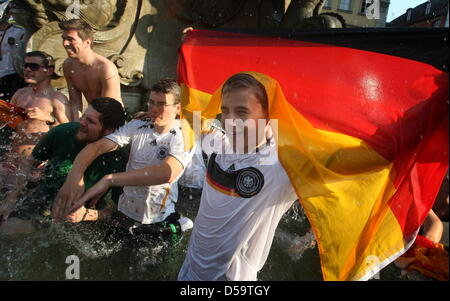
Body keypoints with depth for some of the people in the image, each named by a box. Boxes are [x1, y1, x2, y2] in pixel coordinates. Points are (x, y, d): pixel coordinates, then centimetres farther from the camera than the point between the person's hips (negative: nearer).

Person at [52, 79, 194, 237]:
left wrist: (109, 180, -40)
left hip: (160, 222, -3)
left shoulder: (183, 137, -16)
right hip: (124, 213, 3)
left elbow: (167, 173, -35)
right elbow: (96, 147, -13)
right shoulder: (137, 126, -4)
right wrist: (74, 177, -33)